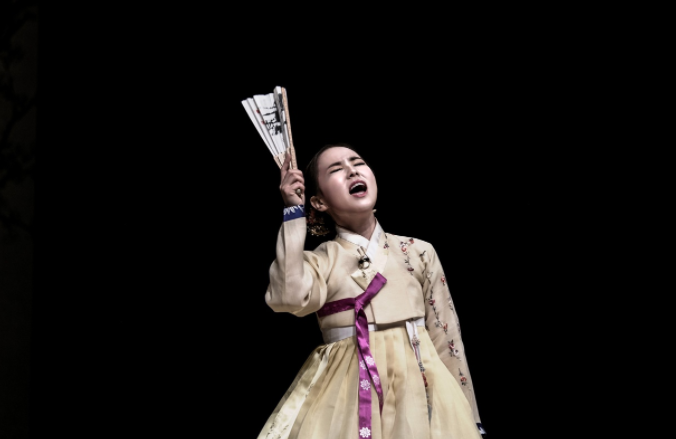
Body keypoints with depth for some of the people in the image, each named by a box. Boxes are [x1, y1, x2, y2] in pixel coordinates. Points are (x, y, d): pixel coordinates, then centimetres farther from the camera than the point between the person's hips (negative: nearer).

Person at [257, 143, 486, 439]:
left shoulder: (418, 252, 7)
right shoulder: (320, 261, 3)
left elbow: (447, 340, 8)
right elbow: (289, 297, -20)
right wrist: (294, 213, -11)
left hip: (417, 388, 1)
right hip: (346, 395, -1)